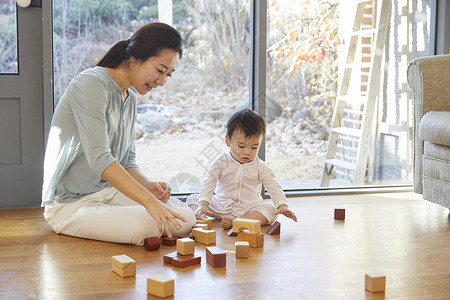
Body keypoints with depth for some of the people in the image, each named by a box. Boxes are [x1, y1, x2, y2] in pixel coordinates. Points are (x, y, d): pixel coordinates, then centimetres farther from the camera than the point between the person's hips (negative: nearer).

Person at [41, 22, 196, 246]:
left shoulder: (130, 98, 11)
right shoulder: (91, 84, -17)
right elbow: (99, 158, -28)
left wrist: (148, 185, -9)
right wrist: (149, 201, -36)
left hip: (111, 191, 8)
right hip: (70, 203, -8)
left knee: (184, 218, -11)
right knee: (147, 226, -30)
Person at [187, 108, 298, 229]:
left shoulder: (261, 167, -3)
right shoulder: (221, 163, -5)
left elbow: (274, 187, -7)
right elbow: (208, 184, -12)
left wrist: (282, 205, -26)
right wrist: (202, 204, -29)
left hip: (249, 208, 0)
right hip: (221, 206, 1)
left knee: (272, 211, -29)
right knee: (193, 199, -8)